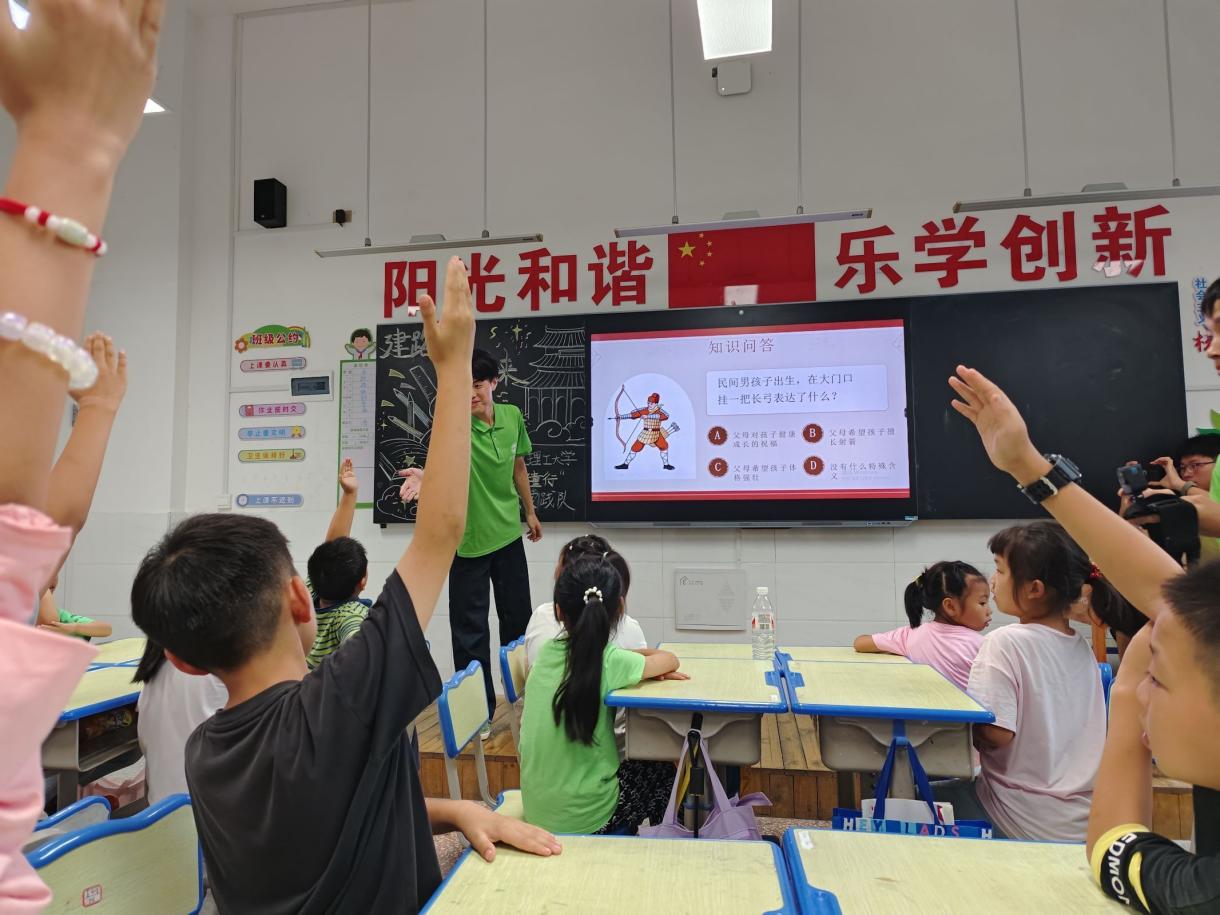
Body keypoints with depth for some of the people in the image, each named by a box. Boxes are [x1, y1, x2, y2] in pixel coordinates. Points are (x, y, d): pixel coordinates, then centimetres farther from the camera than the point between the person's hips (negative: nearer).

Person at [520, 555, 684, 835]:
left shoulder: (548, 651, -6)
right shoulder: (611, 663, -21)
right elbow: (670, 660, -5)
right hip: (585, 821, -5)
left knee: (635, 764, 28)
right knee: (663, 772, 21)